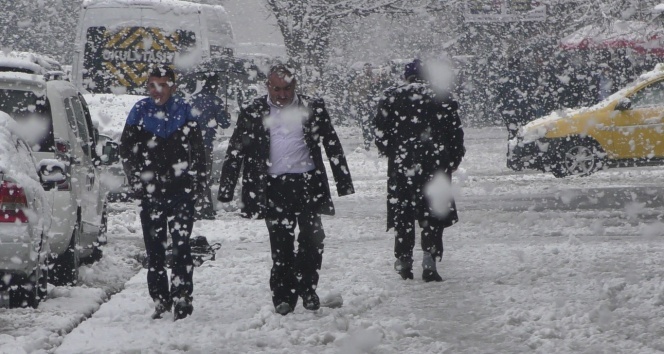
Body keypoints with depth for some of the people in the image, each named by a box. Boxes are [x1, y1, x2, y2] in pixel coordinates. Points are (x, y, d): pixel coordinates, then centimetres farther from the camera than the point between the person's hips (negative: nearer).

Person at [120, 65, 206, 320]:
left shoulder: (184, 113, 4)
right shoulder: (140, 112, 6)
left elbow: (197, 153, 6)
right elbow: (126, 150, 8)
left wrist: (196, 186, -1)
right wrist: (139, 180, -1)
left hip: (181, 191, -2)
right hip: (150, 193, 2)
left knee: (181, 245, -7)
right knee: (154, 248, 5)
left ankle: (182, 297, -3)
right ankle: (160, 299, 13)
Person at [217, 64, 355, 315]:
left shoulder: (312, 109, 8)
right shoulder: (253, 113, 7)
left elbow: (332, 145, 12)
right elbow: (235, 152, 7)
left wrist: (343, 182, 8)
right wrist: (226, 189, 1)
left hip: (307, 183, 0)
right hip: (273, 188, 0)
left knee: (313, 238, -6)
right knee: (281, 244, 1)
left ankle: (307, 287, 11)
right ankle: (283, 295, 9)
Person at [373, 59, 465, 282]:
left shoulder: (391, 99, 1)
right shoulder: (442, 99, 0)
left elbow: (381, 134, 2)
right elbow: (455, 133, 2)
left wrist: (390, 152, 20)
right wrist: (452, 161, 13)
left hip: (401, 165, 1)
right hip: (434, 165, 0)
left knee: (403, 214, 10)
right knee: (433, 214, 5)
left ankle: (404, 261, 14)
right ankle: (430, 258, -7)